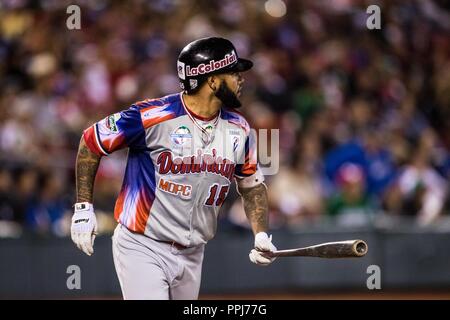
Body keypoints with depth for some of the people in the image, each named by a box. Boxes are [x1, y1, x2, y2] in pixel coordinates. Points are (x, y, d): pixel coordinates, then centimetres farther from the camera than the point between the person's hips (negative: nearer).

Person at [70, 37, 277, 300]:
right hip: (142, 249, -6)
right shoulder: (151, 117, -16)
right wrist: (84, 207, -7)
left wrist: (261, 235, 1)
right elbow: (90, 143, -4)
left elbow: (252, 184, 17)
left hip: (192, 255, 6)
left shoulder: (238, 129, 2)